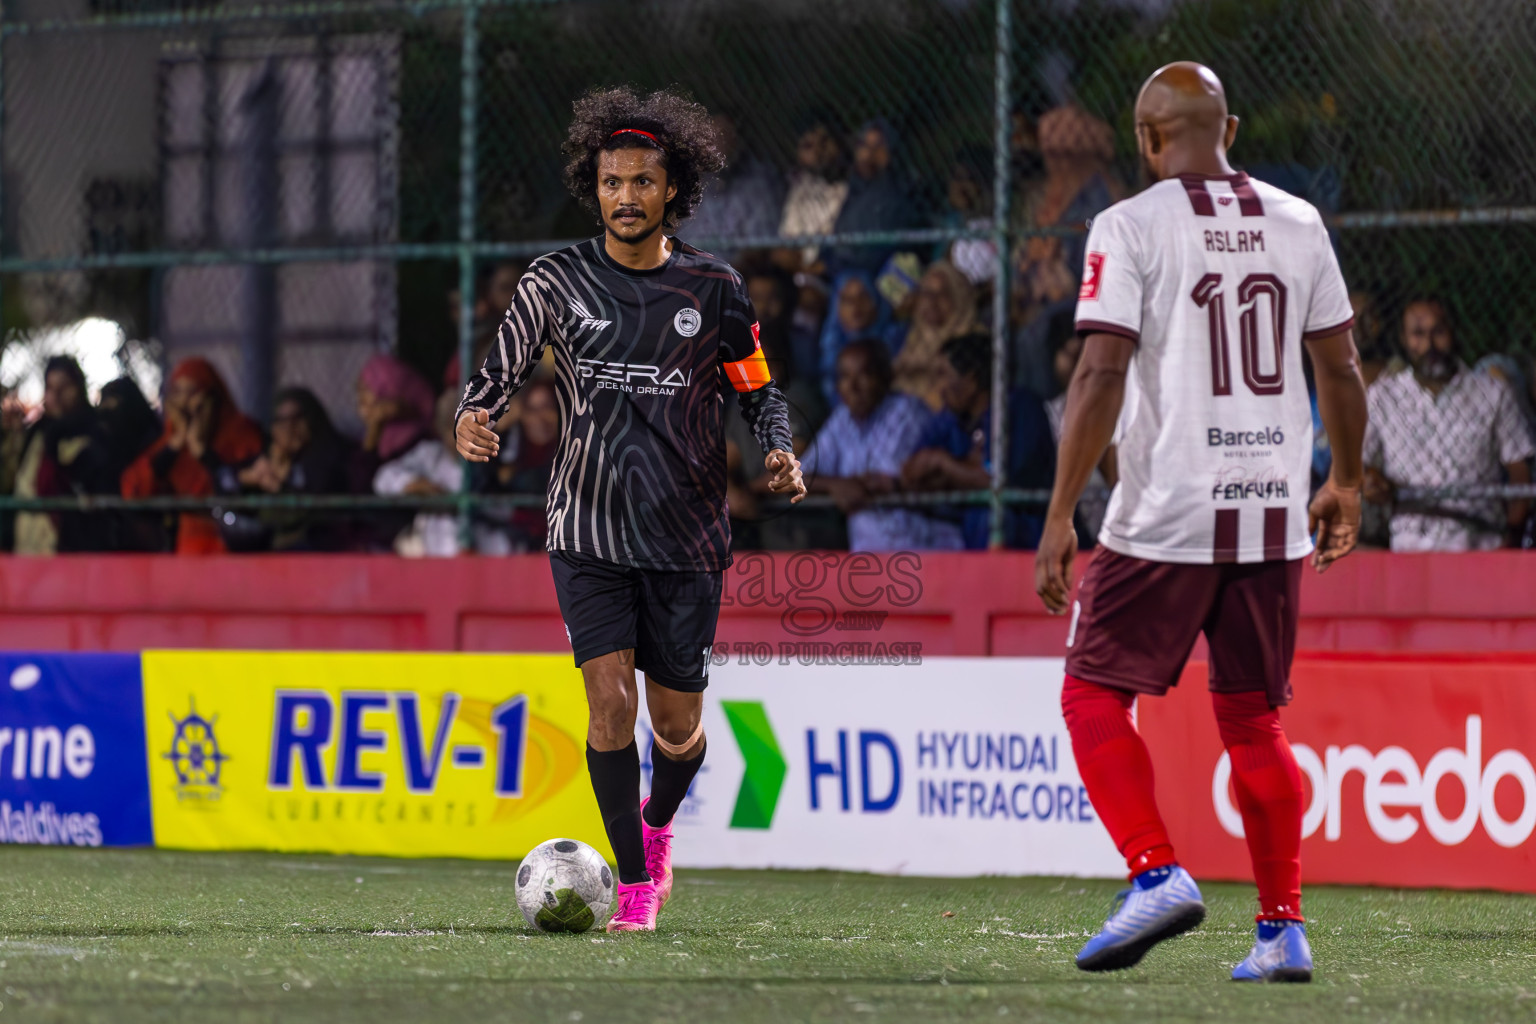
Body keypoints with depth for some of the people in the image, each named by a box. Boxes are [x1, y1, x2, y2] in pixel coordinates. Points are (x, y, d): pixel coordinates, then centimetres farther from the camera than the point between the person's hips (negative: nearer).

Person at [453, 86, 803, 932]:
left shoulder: (712, 288, 2)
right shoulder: (556, 281, 1)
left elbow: (757, 390, 9)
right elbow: (501, 369, 7)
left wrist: (778, 452, -11)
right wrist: (474, 417, -15)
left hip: (688, 538, 1)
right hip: (588, 534, -1)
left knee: (677, 727, 5)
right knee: (610, 700, -14)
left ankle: (656, 824, 39)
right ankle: (636, 882, 0)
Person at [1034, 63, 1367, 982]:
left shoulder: (1131, 227, -6)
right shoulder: (1297, 223, 8)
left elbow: (1102, 377, -12)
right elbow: (1341, 368, 12)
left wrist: (1060, 519, -10)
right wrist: (1345, 484, 26)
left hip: (1167, 515, -5)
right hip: (1275, 515, 5)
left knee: (1095, 695, 7)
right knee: (1254, 718, 13)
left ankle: (1159, 874, -11)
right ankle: (1284, 931, 10)